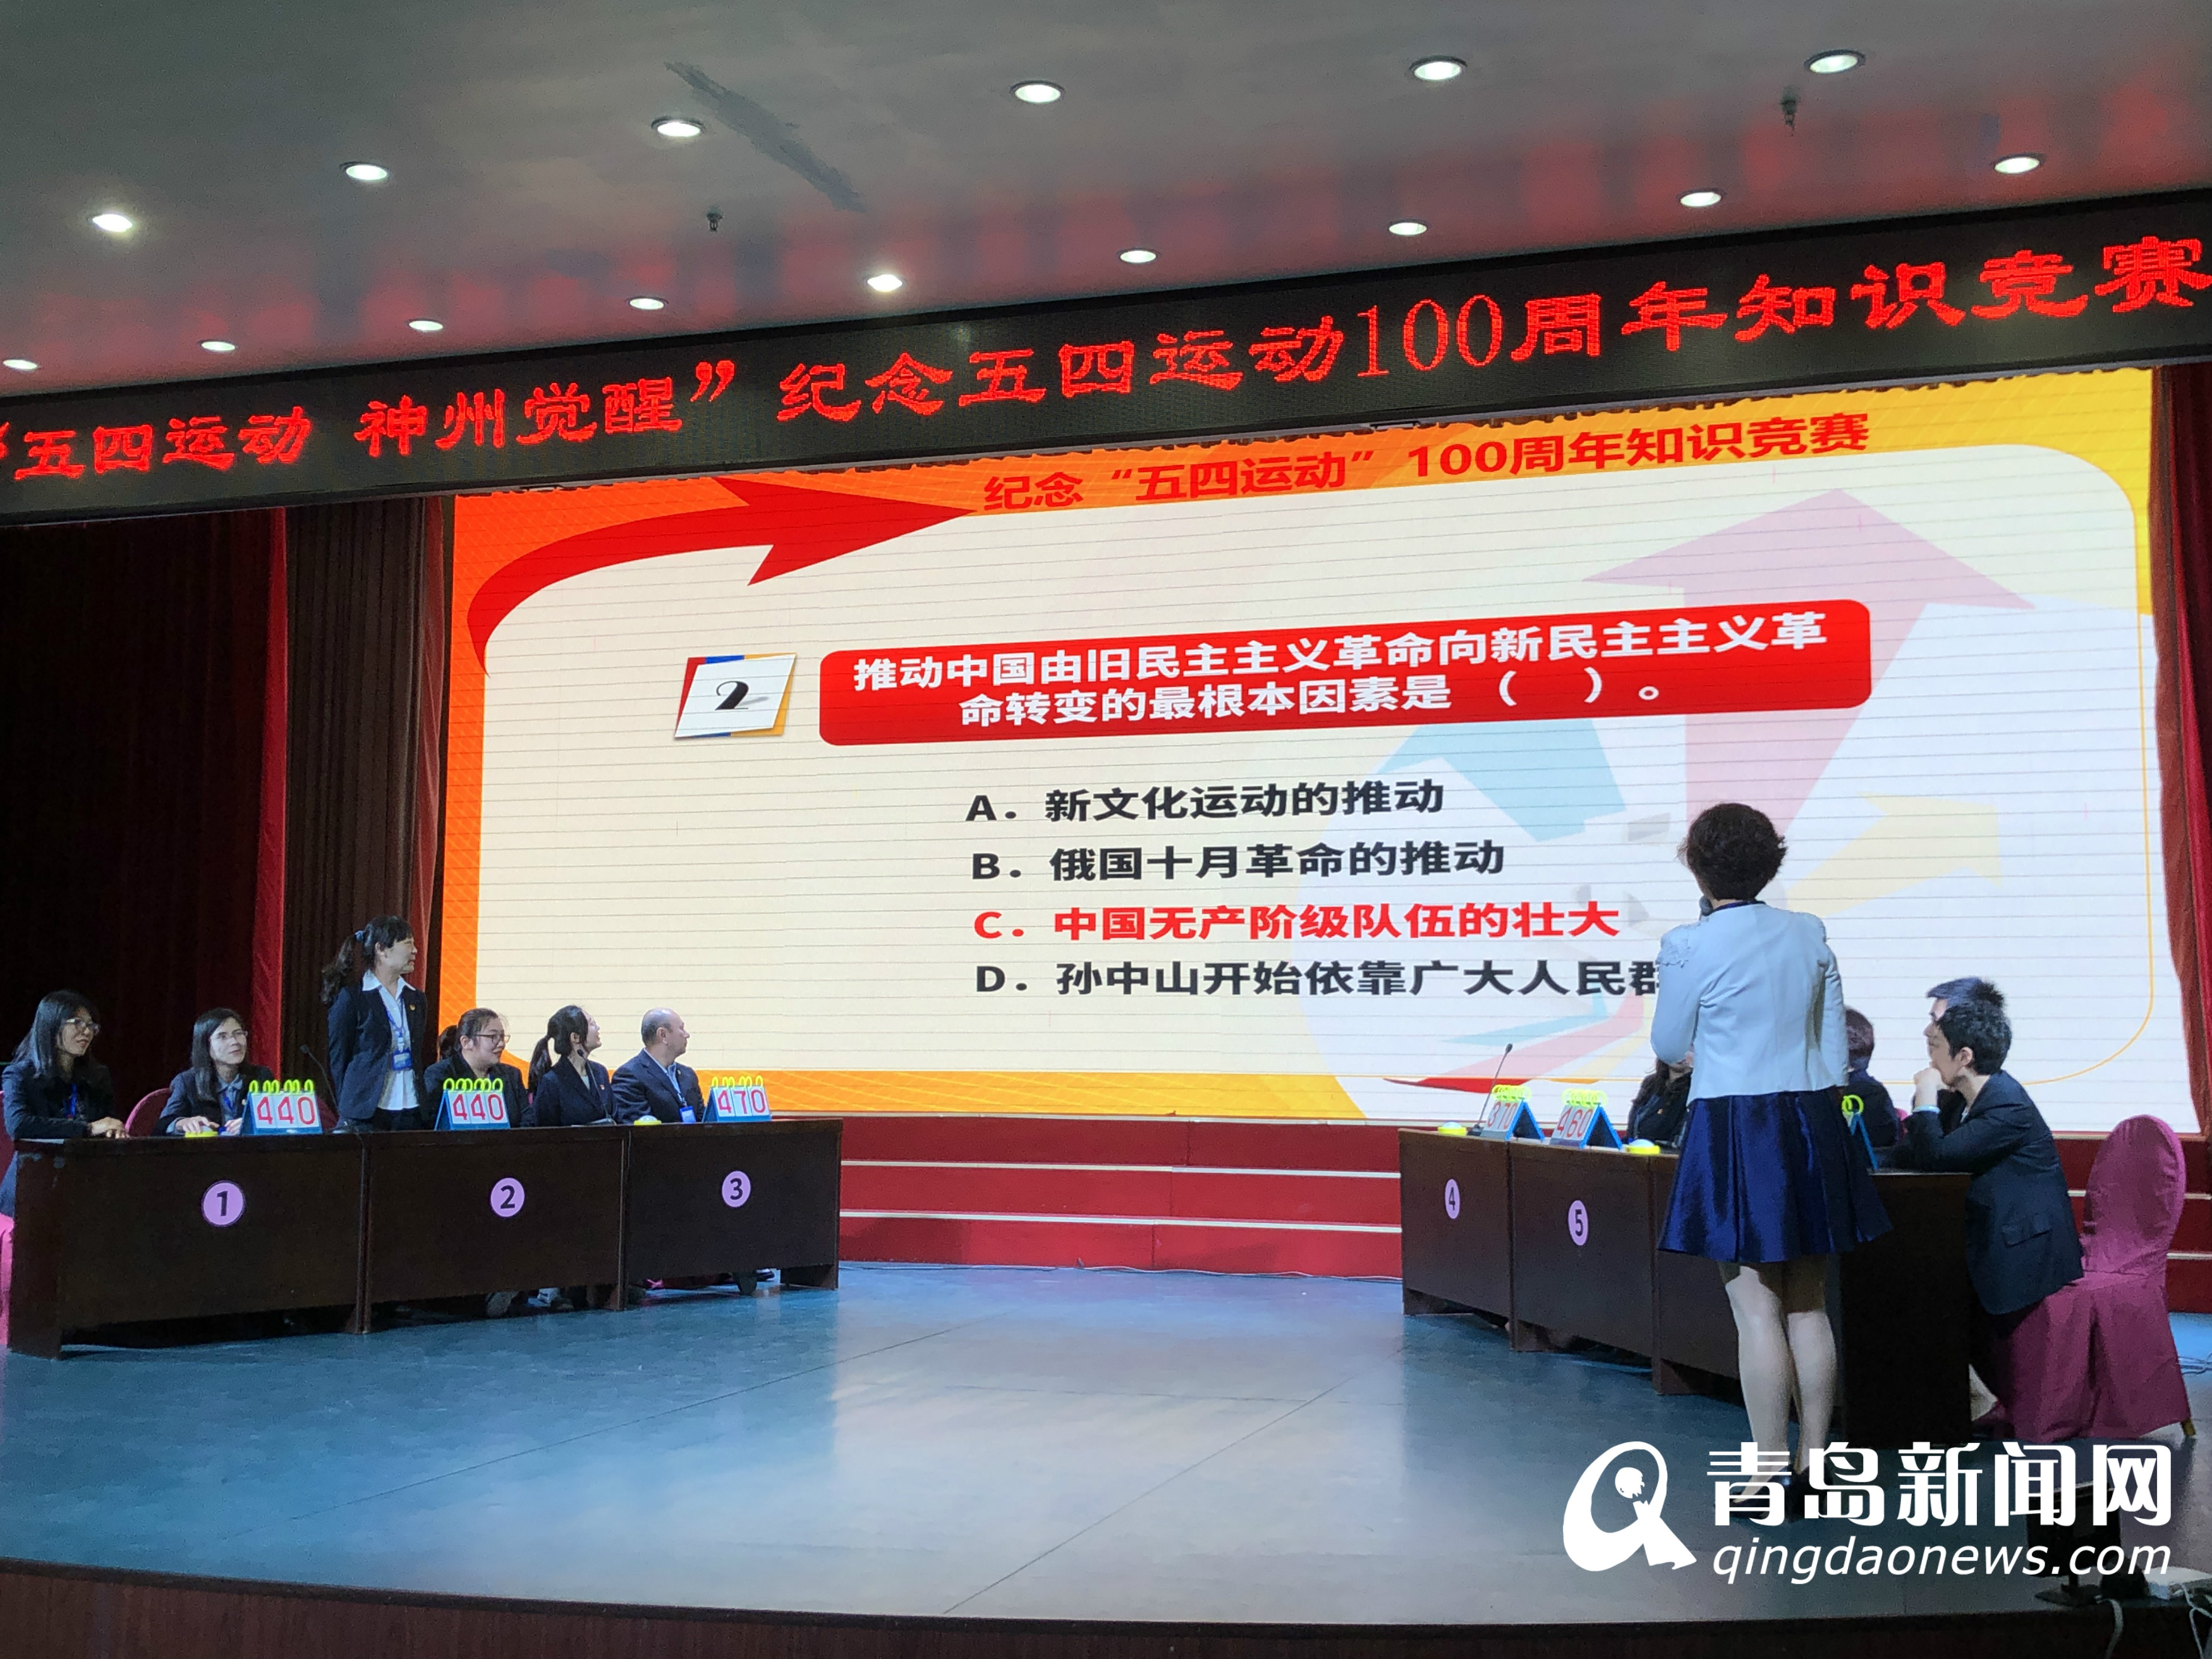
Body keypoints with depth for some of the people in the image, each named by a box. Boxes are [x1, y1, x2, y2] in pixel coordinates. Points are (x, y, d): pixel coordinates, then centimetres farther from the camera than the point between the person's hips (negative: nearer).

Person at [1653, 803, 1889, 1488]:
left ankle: (1771, 1475, 3)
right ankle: (1813, 1463, 19)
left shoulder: (1690, 946, -10)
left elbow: (1669, 1047, 0)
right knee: (1808, 1307, 12)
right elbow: (1835, 1046, 11)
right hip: (1811, 1120, 6)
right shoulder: (1810, 934, 6)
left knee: (1757, 1310, -1)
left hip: (1733, 1127, -5)